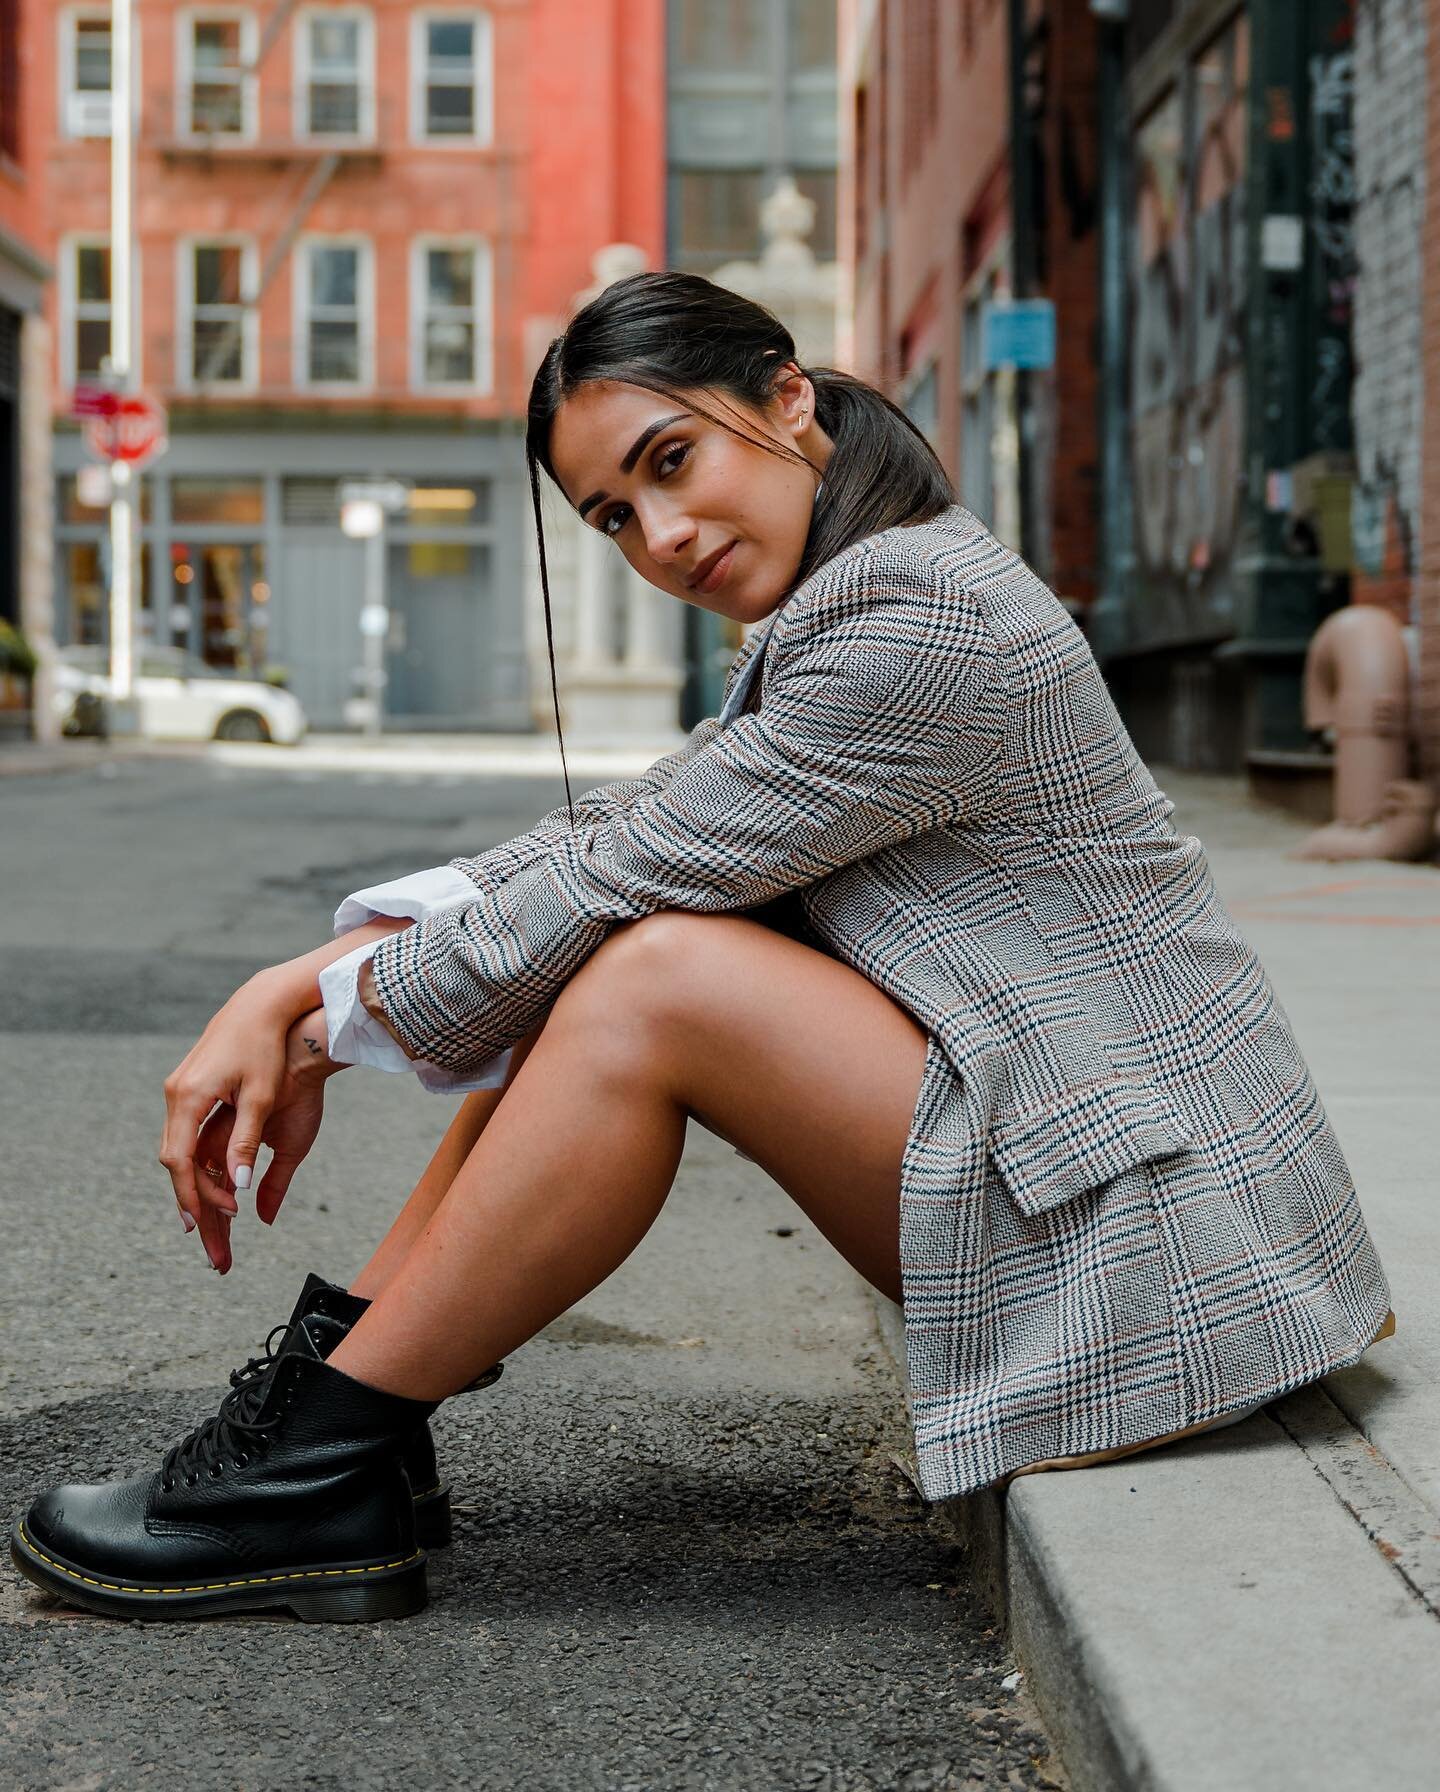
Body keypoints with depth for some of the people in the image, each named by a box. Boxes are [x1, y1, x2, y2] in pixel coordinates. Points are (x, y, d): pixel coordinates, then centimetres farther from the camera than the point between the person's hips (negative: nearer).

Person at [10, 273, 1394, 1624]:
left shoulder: (926, 622, -19)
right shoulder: (832, 614, 12)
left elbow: (620, 877, -18)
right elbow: (607, 838, 7)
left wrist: (334, 1022, -4)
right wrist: (281, 995, -2)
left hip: (1158, 1244, -10)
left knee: (648, 982, -22)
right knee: (597, 947, 5)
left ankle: (331, 1471, -12)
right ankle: (338, 1363, 3)